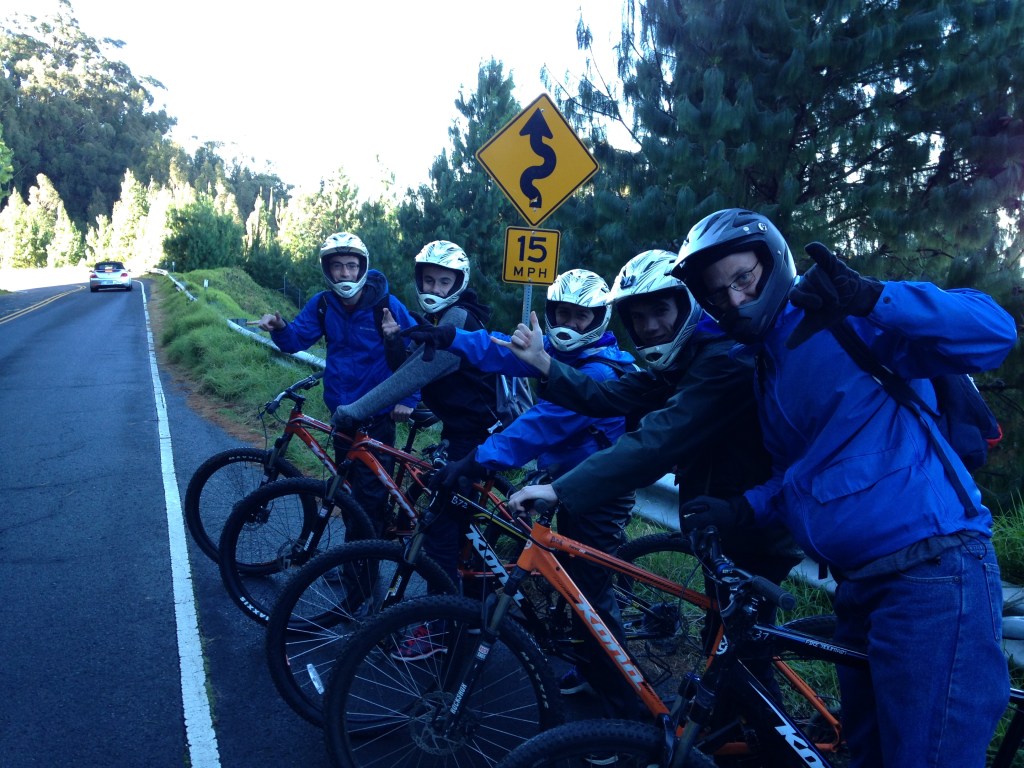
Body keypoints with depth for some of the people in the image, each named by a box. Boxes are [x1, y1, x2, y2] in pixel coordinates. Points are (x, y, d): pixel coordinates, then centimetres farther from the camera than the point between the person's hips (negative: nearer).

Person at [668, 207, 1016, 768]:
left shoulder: (846, 323, -7)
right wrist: (745, 508, 7)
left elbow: (993, 332, -20)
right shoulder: (765, 367, 18)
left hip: (932, 571, -9)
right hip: (862, 585, 9)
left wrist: (871, 298, -33)